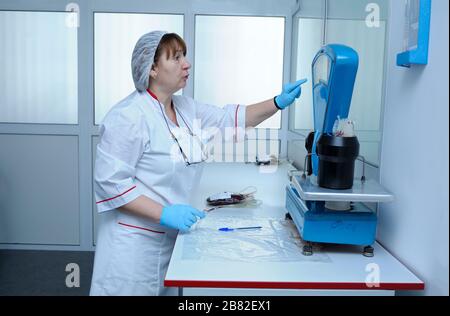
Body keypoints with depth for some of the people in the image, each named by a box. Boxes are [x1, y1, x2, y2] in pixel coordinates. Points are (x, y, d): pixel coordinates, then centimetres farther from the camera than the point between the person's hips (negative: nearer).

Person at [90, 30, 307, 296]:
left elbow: (230, 119, 10)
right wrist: (164, 214, -24)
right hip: (135, 239, -7)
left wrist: (279, 103, -1)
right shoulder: (128, 117, -18)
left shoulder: (186, 108, 7)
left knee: (166, 289, 18)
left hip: (170, 235, 8)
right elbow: (110, 182, -20)